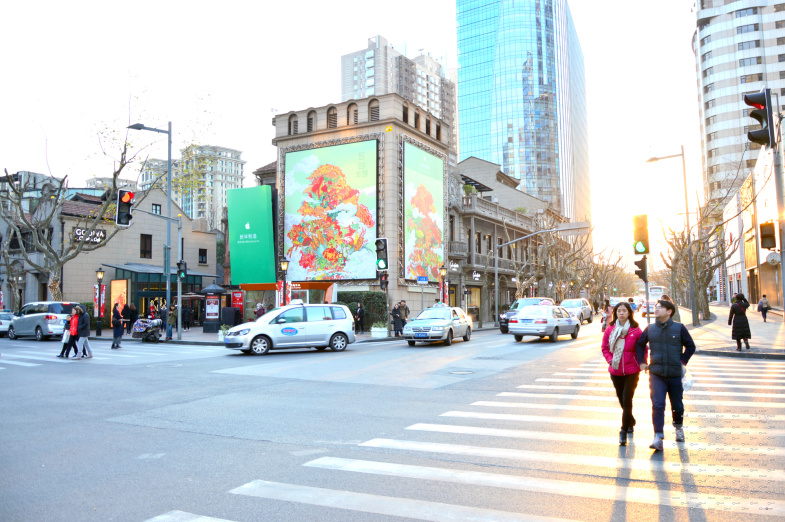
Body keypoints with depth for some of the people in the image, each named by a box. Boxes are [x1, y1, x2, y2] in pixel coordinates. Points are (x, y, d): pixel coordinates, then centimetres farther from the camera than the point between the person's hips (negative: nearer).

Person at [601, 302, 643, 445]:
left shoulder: (636, 331, -7)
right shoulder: (610, 329, 1)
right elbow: (605, 348, 9)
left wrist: (641, 364, -6)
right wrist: (610, 359, -5)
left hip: (631, 371, -3)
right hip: (615, 371, 3)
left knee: (627, 401, -8)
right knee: (622, 400, 16)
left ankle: (624, 431, 1)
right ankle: (631, 422, 40)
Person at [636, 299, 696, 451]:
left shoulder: (679, 328, -2)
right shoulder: (650, 329, 3)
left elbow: (690, 346, 7)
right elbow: (639, 344, 16)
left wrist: (683, 362, 0)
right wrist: (641, 362, 8)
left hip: (675, 374, 0)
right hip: (656, 374, 0)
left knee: (677, 405, 14)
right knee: (657, 405, -11)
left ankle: (678, 427, 40)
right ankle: (658, 437, -9)